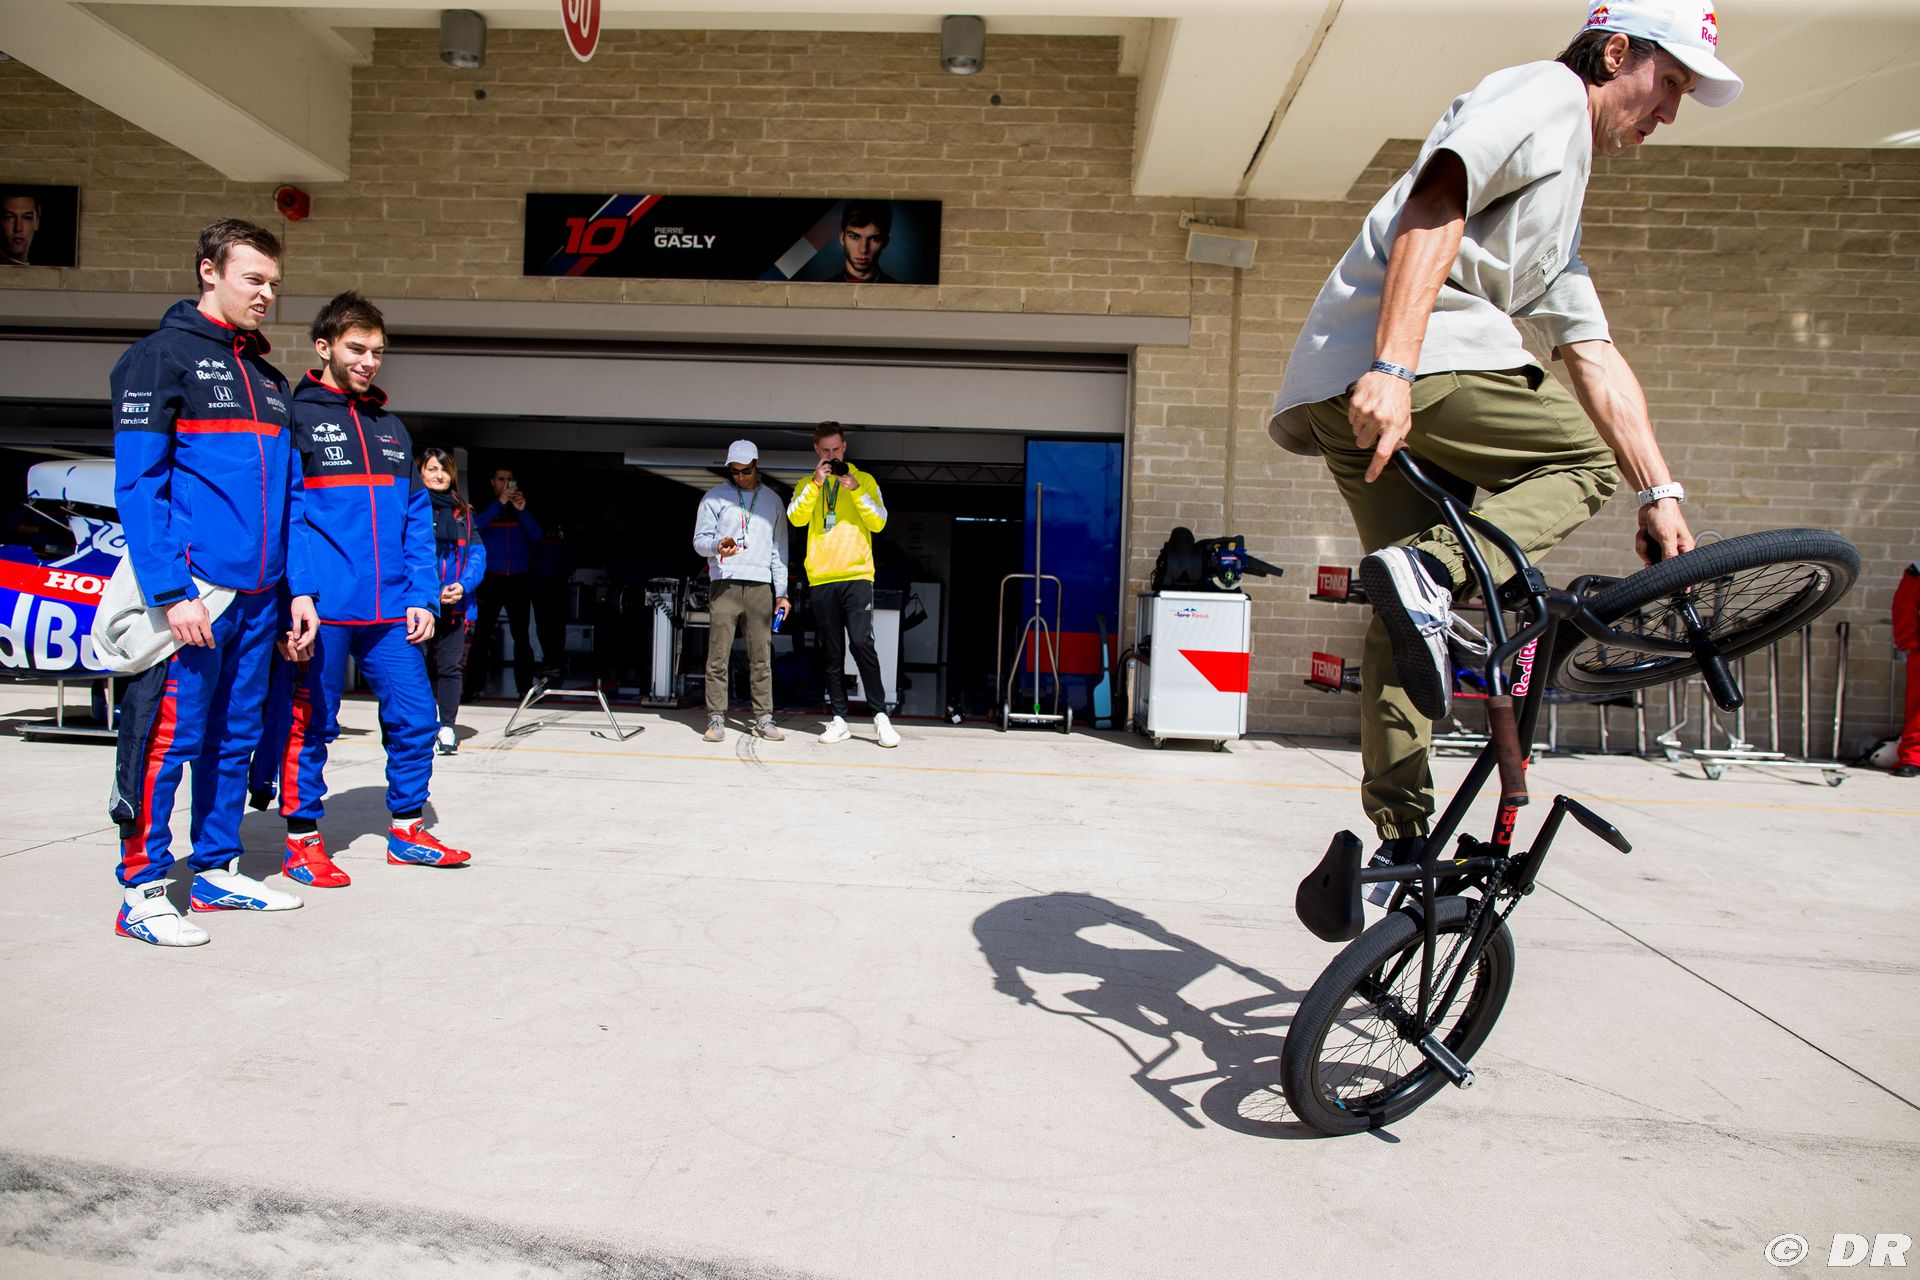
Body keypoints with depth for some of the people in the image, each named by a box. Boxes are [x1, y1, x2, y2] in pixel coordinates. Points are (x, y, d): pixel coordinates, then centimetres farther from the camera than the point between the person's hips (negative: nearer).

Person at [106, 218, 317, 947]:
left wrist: (299, 586, 11)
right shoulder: (161, 356, -2)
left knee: (235, 736, 12)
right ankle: (141, 892, 7)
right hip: (192, 591, -7)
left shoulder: (268, 379, 18)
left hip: (259, 597, 7)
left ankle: (217, 871, 24)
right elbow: (137, 484, -10)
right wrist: (171, 591, -17)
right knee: (169, 739, -4)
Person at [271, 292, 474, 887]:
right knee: (311, 726, 4)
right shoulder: (294, 416, -2)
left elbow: (417, 517, 16)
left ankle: (408, 831, 22)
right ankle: (303, 841, 18)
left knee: (415, 717, 6)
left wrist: (423, 596, 7)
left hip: (391, 609, 5)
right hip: (322, 609, -5)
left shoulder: (391, 426, 16)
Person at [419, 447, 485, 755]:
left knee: (451, 666, 4)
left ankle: (447, 728, 9)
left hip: (455, 604, 3)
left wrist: (463, 585, -10)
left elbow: (477, 553, 7)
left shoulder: (462, 513, 14)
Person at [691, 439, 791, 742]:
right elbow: (699, 540, 5)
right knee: (718, 655, -4)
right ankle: (716, 718, 1)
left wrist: (781, 592, 10)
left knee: (762, 657, 1)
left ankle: (764, 718, 6)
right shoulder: (715, 497, 9)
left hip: (760, 586, 2)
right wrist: (717, 545, -18)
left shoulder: (772, 501, 17)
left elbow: (779, 550, 17)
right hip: (724, 584, -2)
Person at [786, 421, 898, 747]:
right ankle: (840, 720, 10)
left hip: (857, 576, -2)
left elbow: (879, 522, -1)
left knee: (861, 642, -14)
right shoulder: (808, 485, 15)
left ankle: (880, 716, -8)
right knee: (832, 653, 5)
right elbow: (795, 518, -3)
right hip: (821, 579, 2)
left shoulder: (864, 480, 10)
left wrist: (856, 490, -12)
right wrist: (816, 484, -12)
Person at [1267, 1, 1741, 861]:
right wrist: (1392, 369, -27)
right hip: (1394, 367, -9)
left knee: (1407, 616, 8)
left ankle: (1399, 837, 10)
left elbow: (1595, 357, 28)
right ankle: (1430, 569, -19)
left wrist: (1660, 492, 20)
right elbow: (1436, 207, -13)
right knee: (1584, 463, 4)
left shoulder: (1563, 204, 35)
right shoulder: (1548, 93, 7)